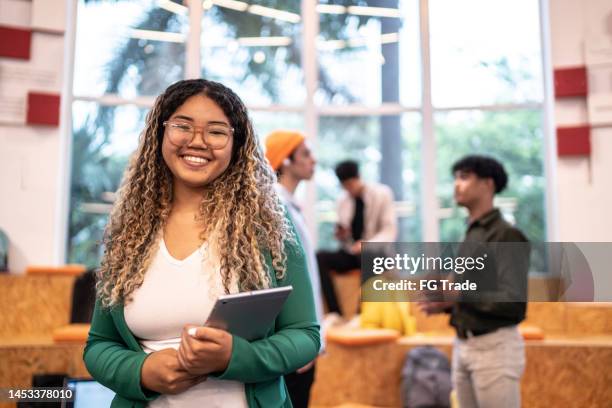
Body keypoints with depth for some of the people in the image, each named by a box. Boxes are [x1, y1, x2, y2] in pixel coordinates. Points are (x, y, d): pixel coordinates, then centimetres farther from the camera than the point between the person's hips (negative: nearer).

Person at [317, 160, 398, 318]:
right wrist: (341, 236, -11)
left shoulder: (382, 194, -3)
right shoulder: (342, 200, 8)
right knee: (319, 257, -24)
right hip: (350, 252, 4)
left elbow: (390, 230, -9)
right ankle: (334, 312, -25)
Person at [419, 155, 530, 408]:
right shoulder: (469, 236, 14)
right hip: (463, 346, 8)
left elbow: (513, 302, -18)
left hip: (495, 347, -8)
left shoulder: (507, 236, -11)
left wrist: (460, 296, -19)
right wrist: (446, 304, 4)